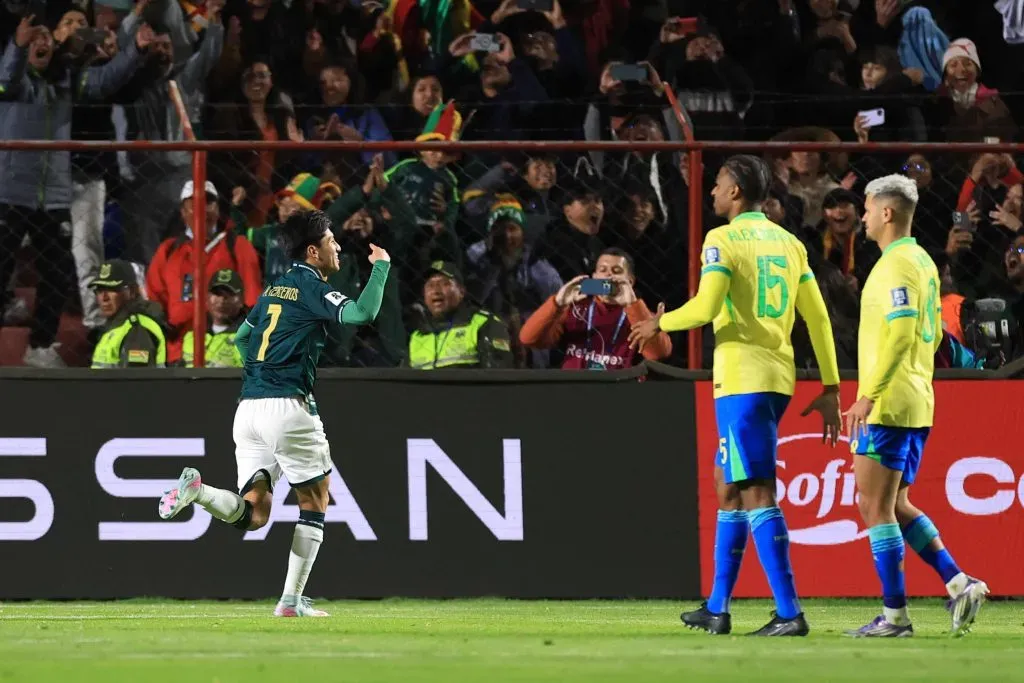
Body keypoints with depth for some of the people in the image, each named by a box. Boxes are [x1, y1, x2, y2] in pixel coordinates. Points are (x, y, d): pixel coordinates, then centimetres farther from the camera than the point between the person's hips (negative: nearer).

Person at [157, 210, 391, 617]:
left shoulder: (274, 289, 19)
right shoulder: (312, 289, -4)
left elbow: (241, 336, 30)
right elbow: (363, 313, -19)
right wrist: (381, 266, -5)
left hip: (249, 408, 7)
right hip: (287, 406, -7)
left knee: (252, 514, 5)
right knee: (315, 500, 9)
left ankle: (197, 490, -22)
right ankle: (292, 599, 5)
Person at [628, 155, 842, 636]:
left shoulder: (723, 240, -7)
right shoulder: (789, 243, 14)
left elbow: (706, 307, -18)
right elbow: (818, 318, 11)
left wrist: (660, 324, 1)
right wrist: (830, 389, 13)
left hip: (742, 379, -8)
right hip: (779, 378, 8)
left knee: (756, 494, -9)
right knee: (727, 486, 18)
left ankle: (790, 613, -17)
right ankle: (717, 609, 23)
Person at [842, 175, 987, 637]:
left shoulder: (896, 265, -15)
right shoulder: (923, 262, 15)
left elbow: (900, 334, -23)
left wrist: (868, 395, -23)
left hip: (888, 407, -10)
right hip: (917, 405, 10)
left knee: (875, 506, -5)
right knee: (895, 507, 14)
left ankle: (894, 615, -4)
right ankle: (959, 584, 5)